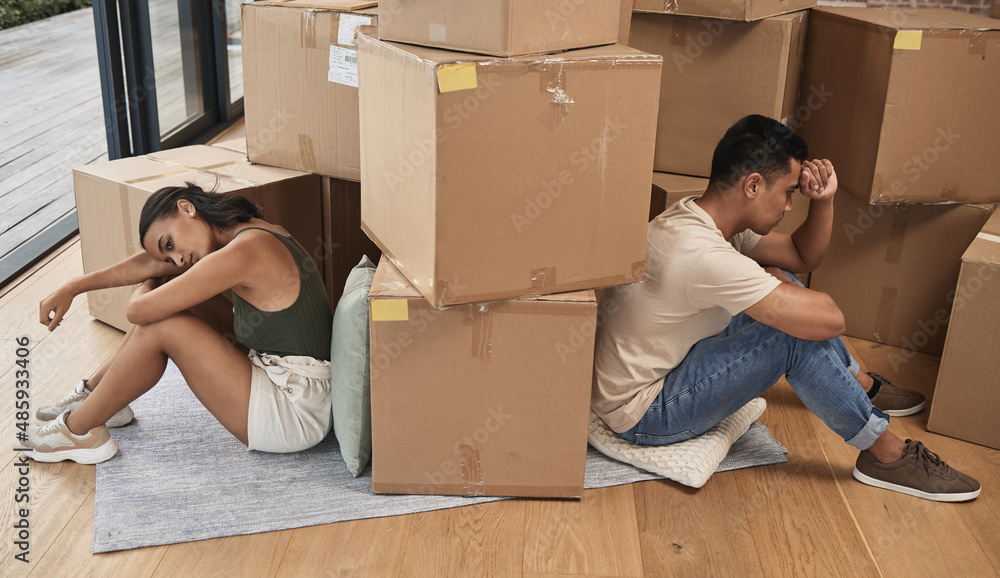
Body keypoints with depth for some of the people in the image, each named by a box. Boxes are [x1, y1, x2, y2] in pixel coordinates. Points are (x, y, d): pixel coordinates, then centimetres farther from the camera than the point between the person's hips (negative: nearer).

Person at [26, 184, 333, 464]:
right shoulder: (255, 231, 7)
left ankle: (78, 431, 10)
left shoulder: (242, 253, -21)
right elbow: (150, 263, 14)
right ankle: (94, 396, 24)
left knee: (160, 326, -11)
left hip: (294, 414, -10)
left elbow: (139, 311, -15)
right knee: (175, 296, 11)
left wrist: (146, 288, 8)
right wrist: (71, 288, 19)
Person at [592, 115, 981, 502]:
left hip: (670, 368, 10)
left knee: (781, 283, 11)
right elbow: (829, 320, -30)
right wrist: (775, 282, -10)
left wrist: (823, 201, -5)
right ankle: (888, 456, -2)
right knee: (799, 333, -22)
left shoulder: (697, 216, 0)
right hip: (642, 417, -10)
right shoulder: (702, 252, -32)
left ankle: (861, 386, 29)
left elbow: (804, 257, 13)